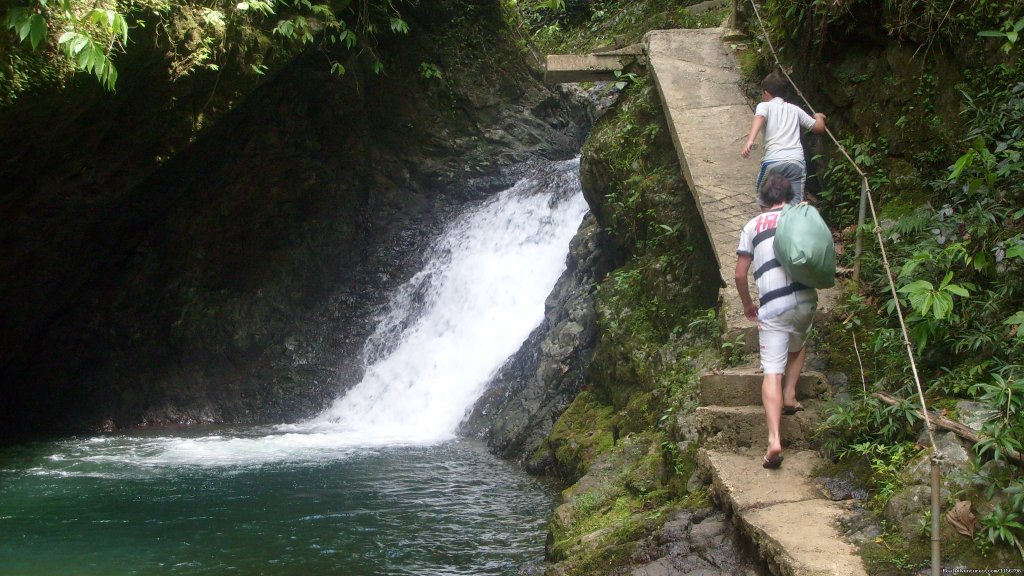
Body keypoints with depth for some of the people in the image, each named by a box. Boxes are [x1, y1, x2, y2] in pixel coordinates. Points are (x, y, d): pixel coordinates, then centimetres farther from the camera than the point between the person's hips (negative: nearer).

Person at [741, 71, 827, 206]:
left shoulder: (764, 106, 13)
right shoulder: (795, 109, 24)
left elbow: (759, 118, -12)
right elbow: (819, 127, 30)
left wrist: (750, 141, -27)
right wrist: (818, 116, 53)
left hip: (773, 161, -2)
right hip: (797, 161, 3)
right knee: (795, 205, 1)